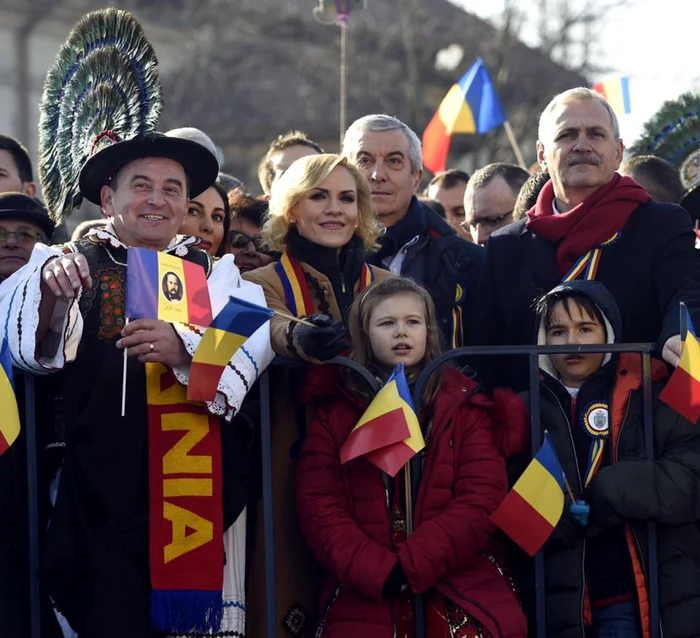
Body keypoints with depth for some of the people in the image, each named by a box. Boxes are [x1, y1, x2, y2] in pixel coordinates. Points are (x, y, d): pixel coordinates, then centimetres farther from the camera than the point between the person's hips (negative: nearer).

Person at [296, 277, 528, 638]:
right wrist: (381, 573, -15)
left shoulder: (466, 404, 8)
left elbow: (482, 499, -3)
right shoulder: (334, 410, 9)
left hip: (463, 594, 0)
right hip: (364, 599, 0)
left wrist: (409, 568, -14)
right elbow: (319, 508, -1)